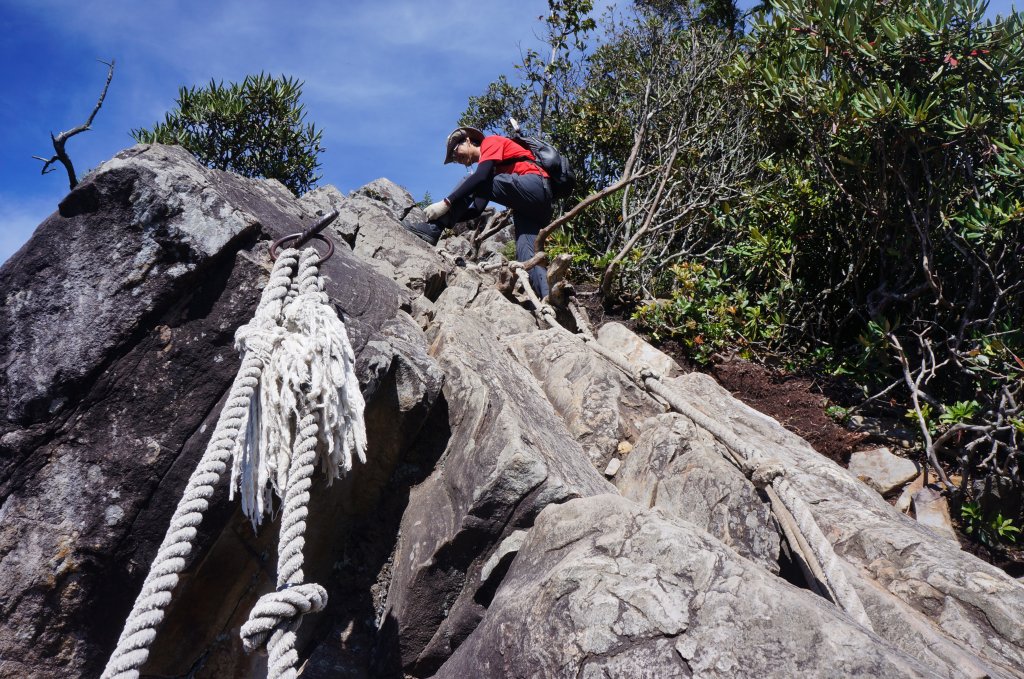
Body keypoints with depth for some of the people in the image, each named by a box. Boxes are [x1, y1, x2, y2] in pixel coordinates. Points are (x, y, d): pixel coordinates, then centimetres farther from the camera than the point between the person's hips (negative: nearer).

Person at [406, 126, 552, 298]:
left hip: (536, 186, -9)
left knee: (472, 182, -10)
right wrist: (447, 218, 8)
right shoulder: (490, 168, 31)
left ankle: (433, 229, -16)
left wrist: (446, 203, -16)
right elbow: (477, 209, 21)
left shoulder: (491, 142, 8)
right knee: (526, 255, -10)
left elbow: (480, 177, -12)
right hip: (536, 206, 9)